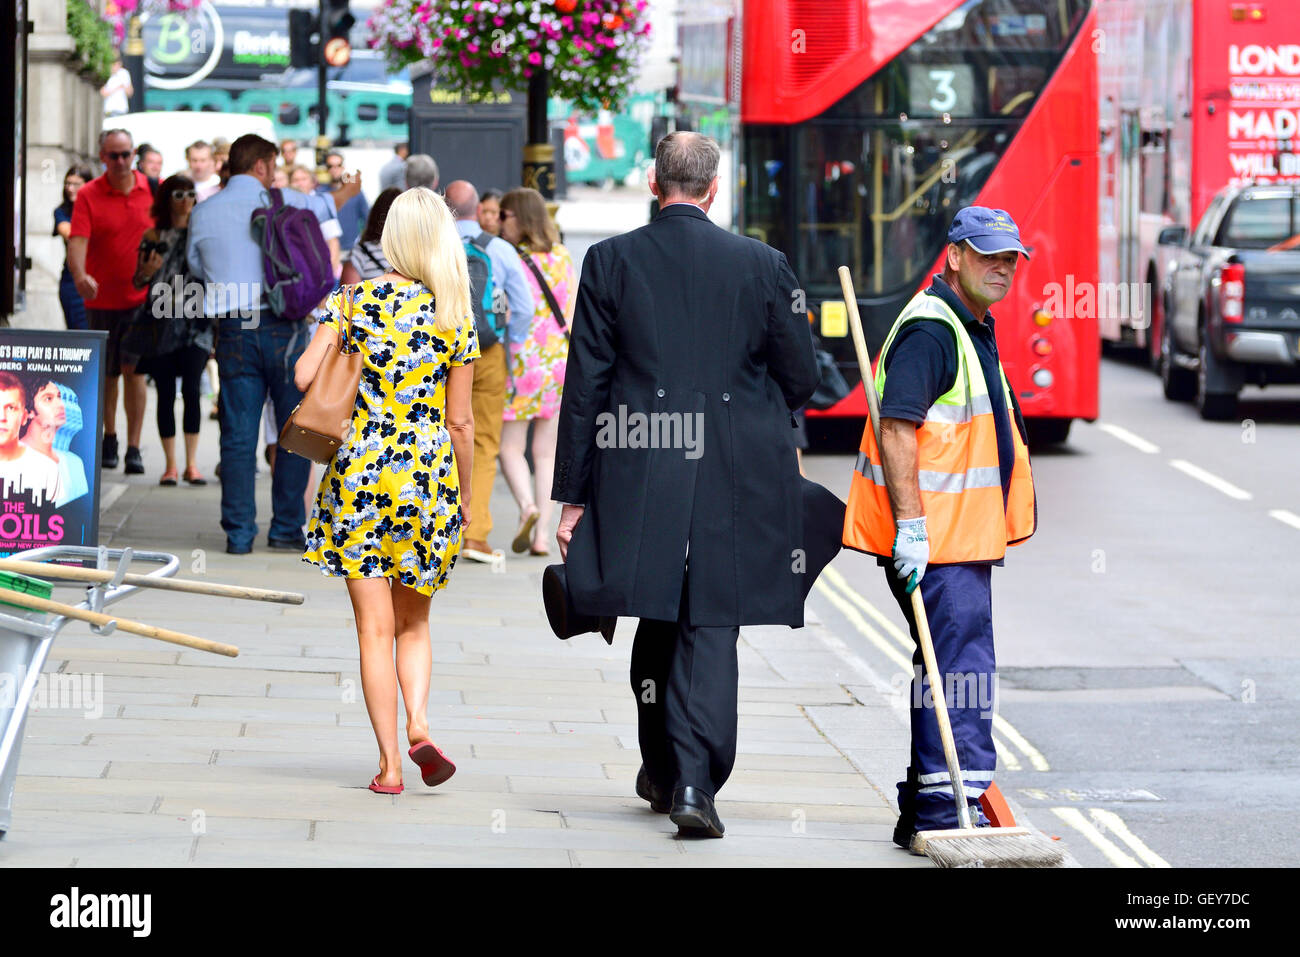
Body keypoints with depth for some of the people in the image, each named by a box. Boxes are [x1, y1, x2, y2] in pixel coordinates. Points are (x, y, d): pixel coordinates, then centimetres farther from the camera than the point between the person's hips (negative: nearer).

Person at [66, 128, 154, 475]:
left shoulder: (152, 190, 1)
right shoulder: (89, 195, -6)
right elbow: (77, 241, -18)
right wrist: (80, 275, -36)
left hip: (141, 295, 0)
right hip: (102, 297, 0)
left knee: (134, 369, -8)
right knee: (106, 373, 9)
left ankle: (134, 448, -8)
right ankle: (109, 438, 28)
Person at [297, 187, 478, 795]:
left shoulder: (353, 301, -4)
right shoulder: (454, 317, -1)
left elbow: (304, 375, -9)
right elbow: (460, 421, 2)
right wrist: (464, 496, 13)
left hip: (360, 469, -1)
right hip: (429, 478, 1)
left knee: (375, 626, 4)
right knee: (413, 621, 17)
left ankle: (389, 763, 0)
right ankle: (418, 727, -6)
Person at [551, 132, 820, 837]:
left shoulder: (610, 262, 0)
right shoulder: (762, 265, -1)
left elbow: (585, 385, 0)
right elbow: (801, 377, 5)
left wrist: (573, 494, 4)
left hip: (641, 476, 1)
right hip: (737, 480, -1)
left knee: (658, 621, 18)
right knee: (711, 627, 0)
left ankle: (661, 770, 28)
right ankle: (695, 780, -13)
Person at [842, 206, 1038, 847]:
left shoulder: (972, 329, 19)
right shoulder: (930, 328, -15)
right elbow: (896, 428, -23)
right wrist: (910, 524, -28)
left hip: (962, 534, 11)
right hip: (932, 538, -11)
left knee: (949, 665, 13)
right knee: (960, 668, -14)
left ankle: (924, 813, 19)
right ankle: (948, 814, -14)